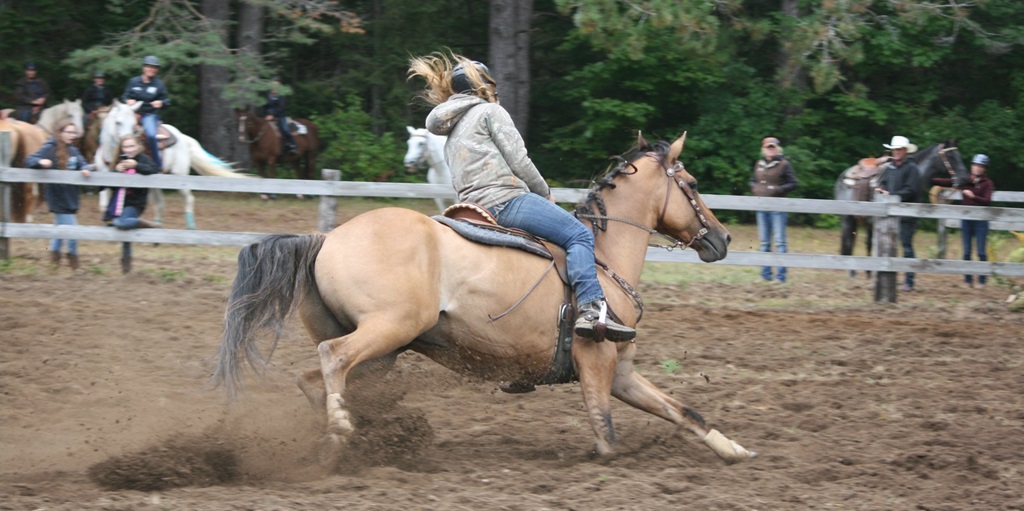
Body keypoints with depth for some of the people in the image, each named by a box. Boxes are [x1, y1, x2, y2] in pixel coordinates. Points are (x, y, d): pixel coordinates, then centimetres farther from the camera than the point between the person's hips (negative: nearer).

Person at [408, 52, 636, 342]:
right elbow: (519, 162, -5)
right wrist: (546, 195, 9)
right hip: (506, 198, -9)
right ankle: (591, 310, -31)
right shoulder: (490, 112, 3)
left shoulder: (451, 136, 28)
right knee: (580, 235, -12)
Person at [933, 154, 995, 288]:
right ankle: (968, 280, 11)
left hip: (981, 221, -3)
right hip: (966, 220, 3)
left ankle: (982, 280, 6)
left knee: (981, 252, -2)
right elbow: (945, 182, 0)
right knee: (966, 252, 4)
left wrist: (973, 196, -30)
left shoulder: (987, 183, -4)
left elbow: (987, 201, -15)